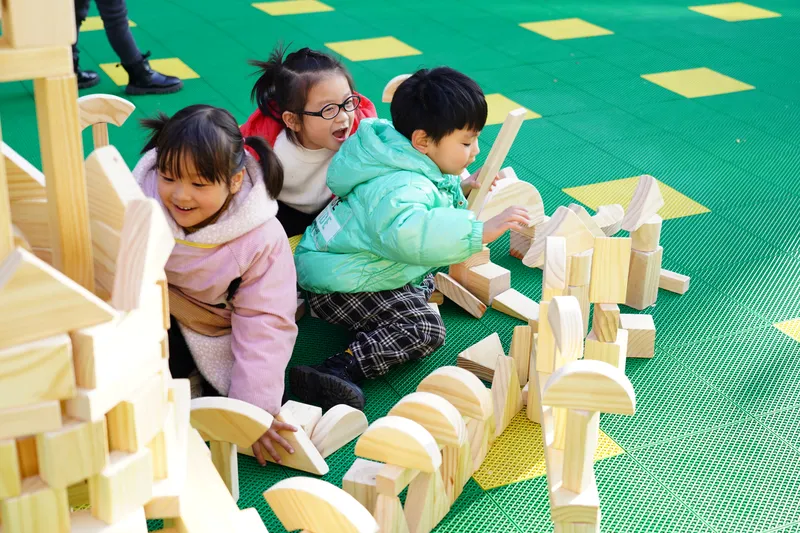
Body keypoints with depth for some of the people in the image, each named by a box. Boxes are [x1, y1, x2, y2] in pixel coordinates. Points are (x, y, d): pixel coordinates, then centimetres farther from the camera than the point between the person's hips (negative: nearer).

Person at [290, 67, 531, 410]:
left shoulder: (412, 169, 3)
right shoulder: (398, 188, -30)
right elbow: (410, 233, -51)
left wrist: (461, 189, 13)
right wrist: (482, 230, -51)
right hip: (339, 286, -10)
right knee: (424, 329, -21)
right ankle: (340, 370, -31)